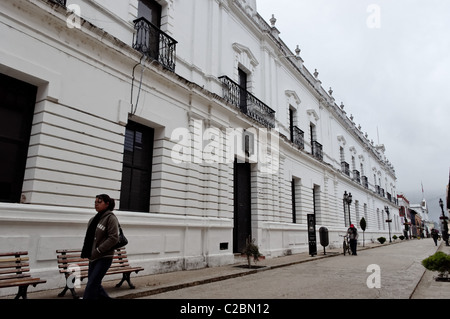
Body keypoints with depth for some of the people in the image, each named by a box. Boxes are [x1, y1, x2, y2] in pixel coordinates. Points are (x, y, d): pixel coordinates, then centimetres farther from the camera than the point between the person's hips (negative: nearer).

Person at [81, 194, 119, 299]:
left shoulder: (110, 218, -11)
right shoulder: (94, 219, 12)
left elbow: (113, 238, -17)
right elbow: (88, 237, 21)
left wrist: (98, 251, -18)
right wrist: (85, 251, 6)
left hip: (104, 258, -8)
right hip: (93, 258, 8)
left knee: (92, 284, -8)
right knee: (95, 284, 13)